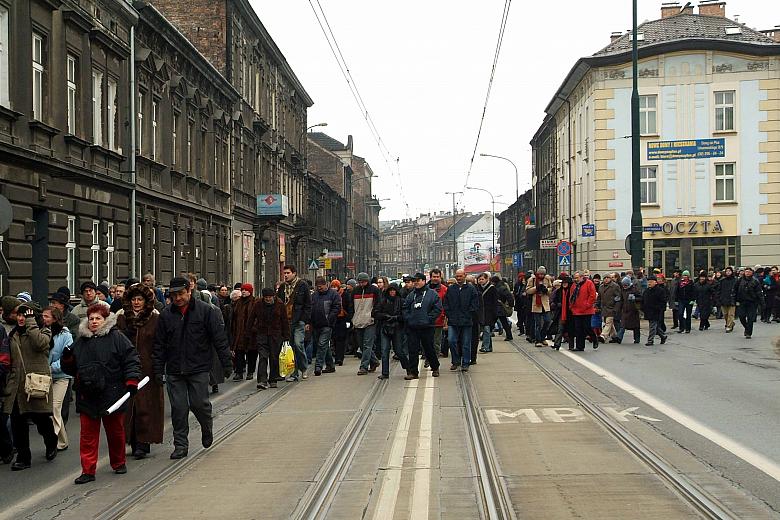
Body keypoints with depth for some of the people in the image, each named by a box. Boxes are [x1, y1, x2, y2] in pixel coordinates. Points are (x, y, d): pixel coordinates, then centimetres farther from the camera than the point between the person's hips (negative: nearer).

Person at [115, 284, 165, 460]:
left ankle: (143, 443, -2)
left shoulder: (156, 319, 0)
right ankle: (134, 442, 12)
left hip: (147, 370, -3)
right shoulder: (121, 318, 8)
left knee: (145, 406, -5)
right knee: (128, 405, 4)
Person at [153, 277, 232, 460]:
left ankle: (207, 430, 29)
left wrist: (226, 363, -3)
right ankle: (180, 445, 12)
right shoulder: (166, 314, 4)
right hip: (174, 371, 2)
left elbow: (219, 339, -2)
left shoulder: (206, 311, -3)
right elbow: (159, 345, 7)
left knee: (199, 403, -2)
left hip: (199, 369, -2)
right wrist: (158, 370, 3)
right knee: (178, 408, 2)